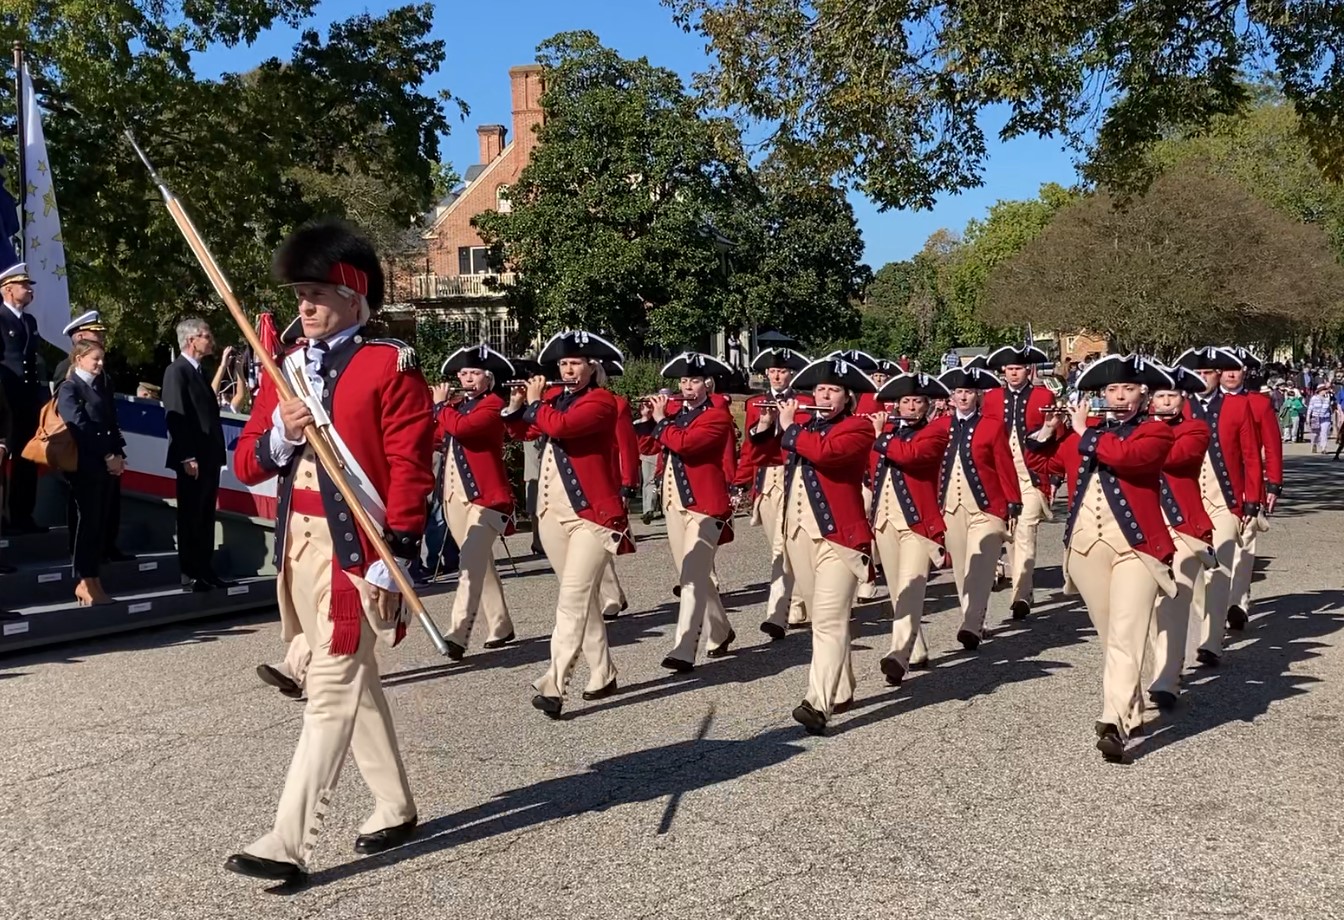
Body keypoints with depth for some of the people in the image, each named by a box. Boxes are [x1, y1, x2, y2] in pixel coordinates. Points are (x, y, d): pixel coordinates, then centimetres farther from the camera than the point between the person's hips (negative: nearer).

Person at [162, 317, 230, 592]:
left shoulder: (199, 371, 17)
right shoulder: (177, 371, -9)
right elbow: (175, 417, -16)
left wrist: (217, 452, 14)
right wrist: (187, 458, -21)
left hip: (209, 456, 8)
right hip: (192, 459, -8)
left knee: (206, 517, 12)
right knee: (191, 517, -1)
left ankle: (205, 570, 18)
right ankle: (191, 574, 5)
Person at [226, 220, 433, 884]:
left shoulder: (391, 366, -7)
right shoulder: (287, 367, 12)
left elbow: (411, 469, -13)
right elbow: (246, 464, 11)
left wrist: (396, 559, -18)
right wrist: (280, 435, -10)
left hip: (357, 547, -7)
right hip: (300, 544, 8)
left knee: (332, 690, -5)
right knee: (354, 682, 16)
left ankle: (289, 842, 0)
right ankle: (395, 808, 30)